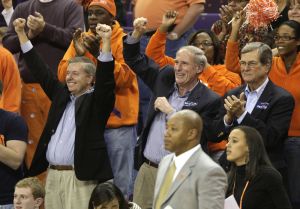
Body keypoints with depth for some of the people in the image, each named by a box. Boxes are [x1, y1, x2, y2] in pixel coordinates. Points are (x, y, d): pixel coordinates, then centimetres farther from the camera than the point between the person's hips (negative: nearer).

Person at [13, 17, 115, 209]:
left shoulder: (96, 100, 0)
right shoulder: (61, 95, 17)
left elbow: (106, 78, -15)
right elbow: (41, 71, 20)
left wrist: (106, 42, -26)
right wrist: (22, 34, 20)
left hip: (79, 177, -6)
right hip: (52, 175, 6)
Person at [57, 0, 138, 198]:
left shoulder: (124, 41, -5)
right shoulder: (82, 39, 9)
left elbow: (124, 77, -17)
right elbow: (63, 74, 0)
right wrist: (78, 54, -16)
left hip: (118, 123, -4)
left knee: (119, 182, -2)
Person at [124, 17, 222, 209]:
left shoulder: (210, 100, -8)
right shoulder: (165, 78, 9)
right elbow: (136, 61, 18)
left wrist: (170, 111, -13)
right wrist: (137, 34, 1)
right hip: (147, 169, 5)